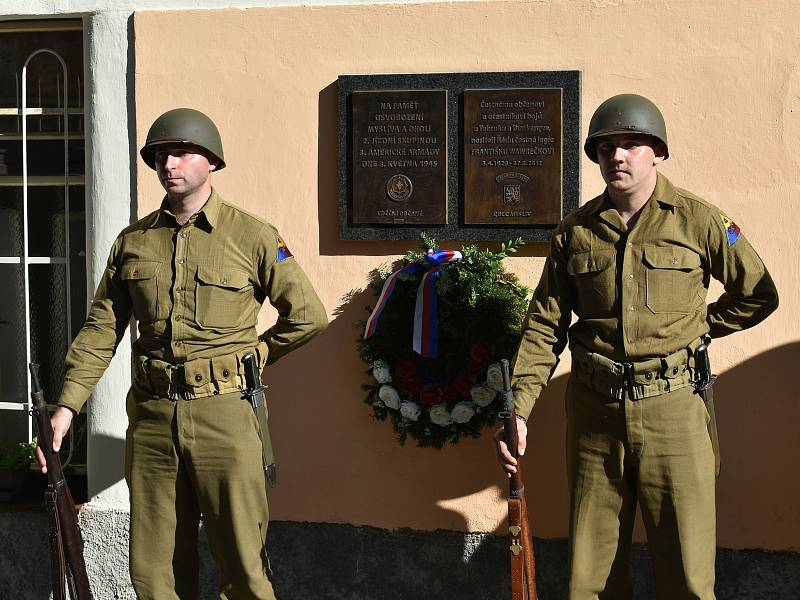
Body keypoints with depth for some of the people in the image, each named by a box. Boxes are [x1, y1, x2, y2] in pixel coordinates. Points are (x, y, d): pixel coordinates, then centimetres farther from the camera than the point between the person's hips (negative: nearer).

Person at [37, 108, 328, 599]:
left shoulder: (252, 236, 0)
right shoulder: (133, 241, 11)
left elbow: (308, 315, 4)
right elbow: (101, 330, 9)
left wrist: (251, 357, 8)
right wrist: (67, 406, 0)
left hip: (223, 412, -4)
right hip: (151, 414, 4)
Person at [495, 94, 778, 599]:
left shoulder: (698, 220, 0)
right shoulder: (576, 230, 7)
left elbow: (759, 295, 10)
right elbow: (545, 326, 6)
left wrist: (691, 327, 5)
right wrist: (519, 411, -4)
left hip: (672, 409, -2)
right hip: (594, 408, 3)